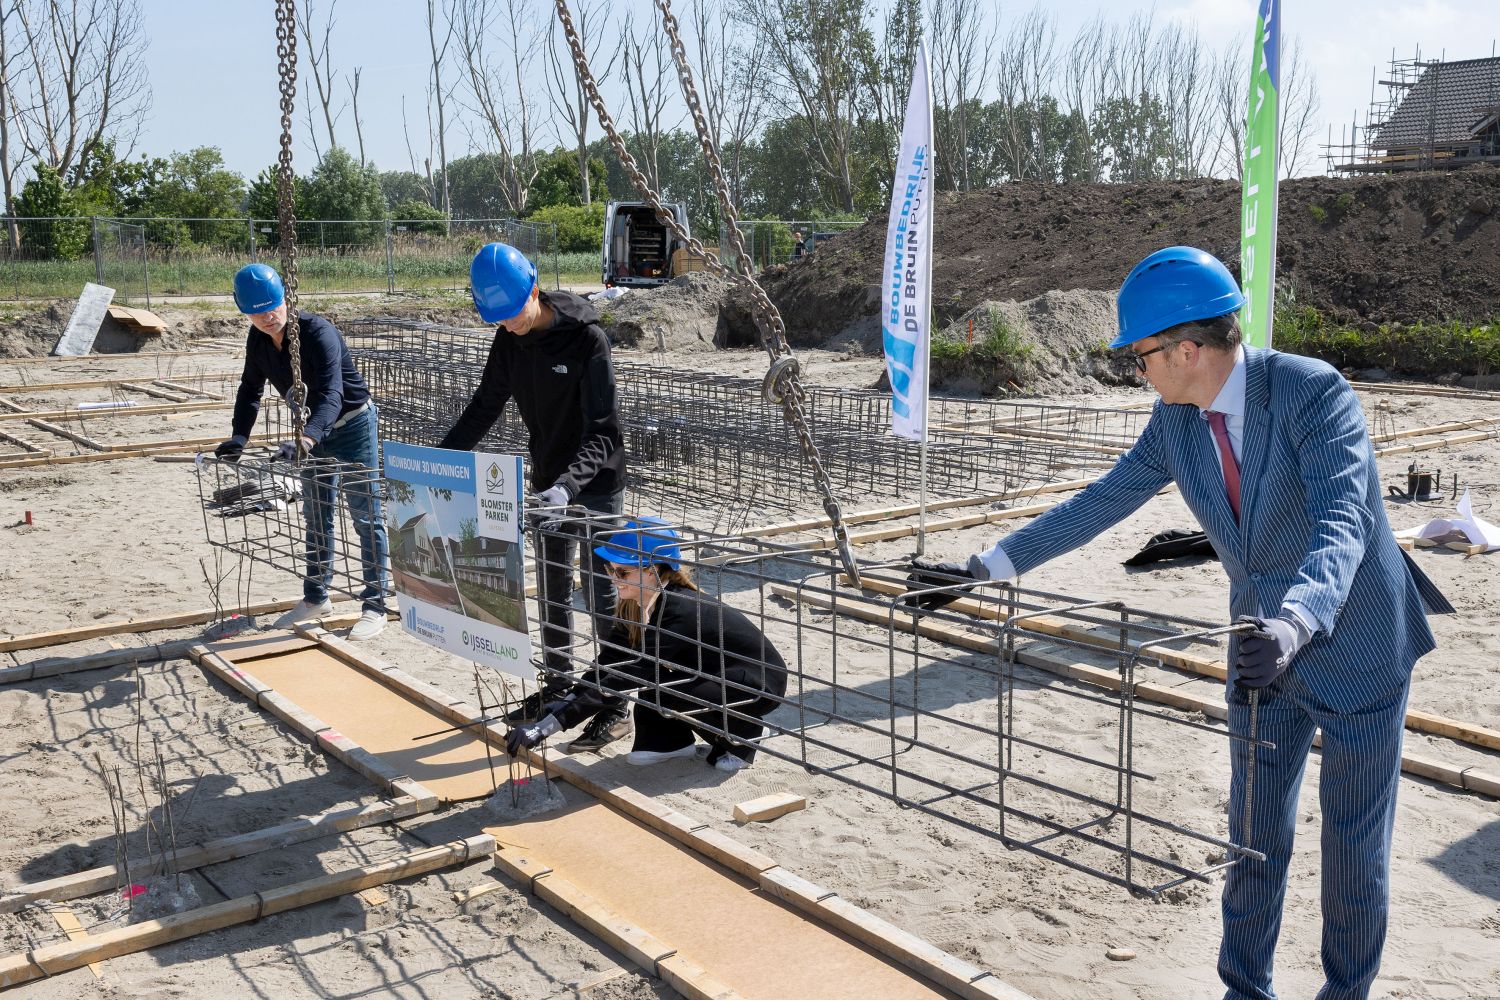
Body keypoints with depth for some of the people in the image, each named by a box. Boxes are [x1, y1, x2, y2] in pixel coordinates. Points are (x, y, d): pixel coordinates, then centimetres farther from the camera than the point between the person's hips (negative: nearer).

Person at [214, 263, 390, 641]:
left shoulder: (319, 333, -29)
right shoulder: (258, 340, -7)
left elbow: (331, 395, -40)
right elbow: (251, 389, 6)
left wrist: (306, 439, -55)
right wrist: (238, 437, -8)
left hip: (353, 424, -7)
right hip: (315, 430, 8)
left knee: (366, 516, -4)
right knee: (316, 516, 15)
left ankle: (375, 606, 1)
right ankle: (316, 598, 28)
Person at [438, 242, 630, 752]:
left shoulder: (587, 339, -22)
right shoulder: (509, 341, -2)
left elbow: (601, 433, -26)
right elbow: (484, 408, 7)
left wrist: (568, 484, -41)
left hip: (596, 483, -7)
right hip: (549, 482, 7)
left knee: (603, 595, -2)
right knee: (551, 591, 17)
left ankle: (615, 708, 7)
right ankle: (556, 687, 33)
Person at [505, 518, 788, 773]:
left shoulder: (679, 612, -33)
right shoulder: (637, 605, -8)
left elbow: (621, 678, -37)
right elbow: (606, 666, -5)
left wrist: (546, 726, -39)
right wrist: (555, 705, -17)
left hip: (763, 681, -8)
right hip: (715, 673, 8)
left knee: (664, 697, -29)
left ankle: (745, 732, -5)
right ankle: (671, 740, 3)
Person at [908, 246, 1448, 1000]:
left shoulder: (1314, 392, -26)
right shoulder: (1175, 420, -6)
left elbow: (1342, 527, -37)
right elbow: (1099, 505, -1)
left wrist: (1295, 625, -56)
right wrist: (985, 567, -5)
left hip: (1358, 650, -5)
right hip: (1265, 650, 5)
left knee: (1355, 842, 10)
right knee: (1255, 832, 15)